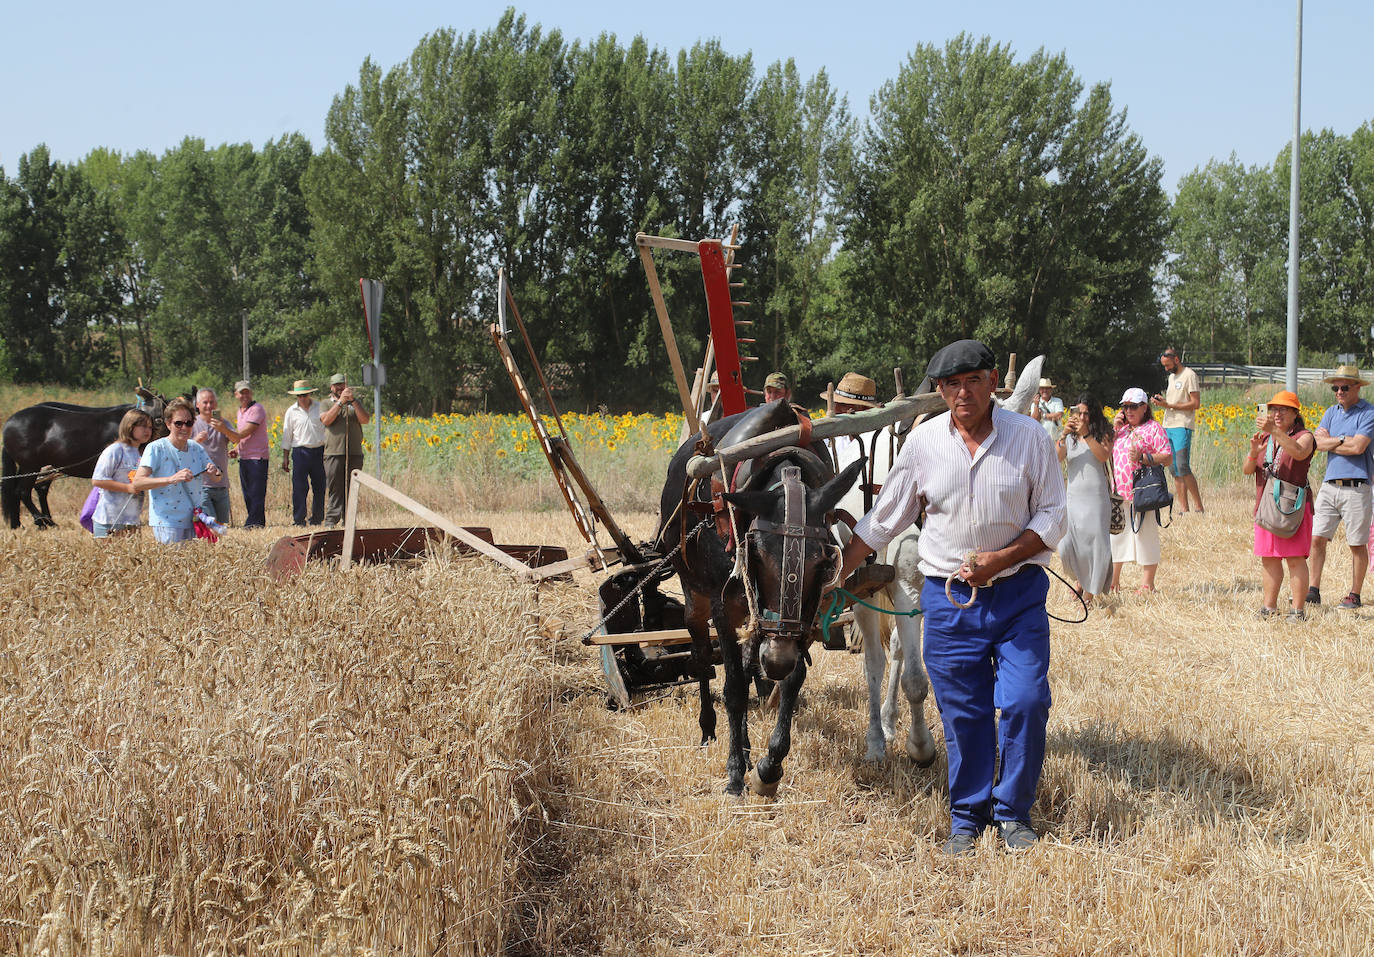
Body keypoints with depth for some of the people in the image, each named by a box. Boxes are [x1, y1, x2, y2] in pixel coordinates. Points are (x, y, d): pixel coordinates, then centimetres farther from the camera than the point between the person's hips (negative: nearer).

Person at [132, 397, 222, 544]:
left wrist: (214, 471, -12)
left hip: (193, 521, 5)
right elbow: (137, 483, -21)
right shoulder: (156, 449, -10)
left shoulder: (196, 448, 7)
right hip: (167, 522, -5)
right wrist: (171, 479, -33)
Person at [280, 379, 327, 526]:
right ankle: (298, 520, -6)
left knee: (319, 487, 4)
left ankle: (317, 519, 14)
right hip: (300, 452, -1)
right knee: (299, 488, -8)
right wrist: (285, 457, 8)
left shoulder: (320, 408, 7)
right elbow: (287, 436, 12)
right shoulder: (292, 412, 7)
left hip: (319, 452, 1)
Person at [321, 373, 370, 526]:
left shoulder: (354, 403, 17)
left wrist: (353, 401, -10)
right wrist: (340, 402, -14)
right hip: (334, 453, -2)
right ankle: (331, 521, -4)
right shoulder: (327, 403, 12)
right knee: (335, 489, -5)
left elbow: (365, 420, 0)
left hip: (355, 454, 2)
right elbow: (326, 420, -8)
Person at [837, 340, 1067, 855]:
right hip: (949, 599, 1)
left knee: (1025, 702, -8)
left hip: (1018, 594, -1)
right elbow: (883, 519, 10)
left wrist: (1000, 558, -15)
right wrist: (832, 574, 9)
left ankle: (1012, 813, 10)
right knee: (962, 712, 5)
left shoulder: (1030, 437, -3)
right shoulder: (924, 441, 2)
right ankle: (967, 817, 21)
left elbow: (1052, 518, -1)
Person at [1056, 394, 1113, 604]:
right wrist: (1063, 435, -19)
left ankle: (1090, 592, 12)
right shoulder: (1069, 438, 10)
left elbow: (1104, 456, -15)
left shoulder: (1102, 434, 3)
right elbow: (1056, 459, -6)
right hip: (1074, 498, 2)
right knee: (1065, 547, -7)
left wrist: (1086, 434, -23)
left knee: (1095, 546, -4)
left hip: (1097, 499, -2)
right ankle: (1080, 577, 23)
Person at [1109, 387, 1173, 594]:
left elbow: (1167, 457, -7)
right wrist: (1112, 429, 7)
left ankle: (1147, 584, 5)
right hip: (1119, 493, 7)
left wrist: (1143, 458, -20)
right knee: (1115, 533, 10)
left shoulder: (1154, 428, -2)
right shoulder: (1121, 428, 18)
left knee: (1146, 536, -1)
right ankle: (1113, 580, 21)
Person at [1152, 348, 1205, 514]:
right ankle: (1183, 509, 3)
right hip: (1168, 426, 9)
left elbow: (1196, 403, -13)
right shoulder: (1172, 377, 21)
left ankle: (1199, 506, -11)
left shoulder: (1189, 375, -6)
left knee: (1182, 467, -17)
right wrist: (1162, 401, 5)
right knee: (1174, 469, 3)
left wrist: (1169, 405, -14)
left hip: (1182, 427, -9)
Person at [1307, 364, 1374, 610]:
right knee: (1317, 538, 1)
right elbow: (1318, 442, 3)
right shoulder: (1331, 413, 15)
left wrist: (1330, 442, -4)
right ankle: (1314, 591, 7)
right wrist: (1343, 439, -10)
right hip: (1329, 485, 6)